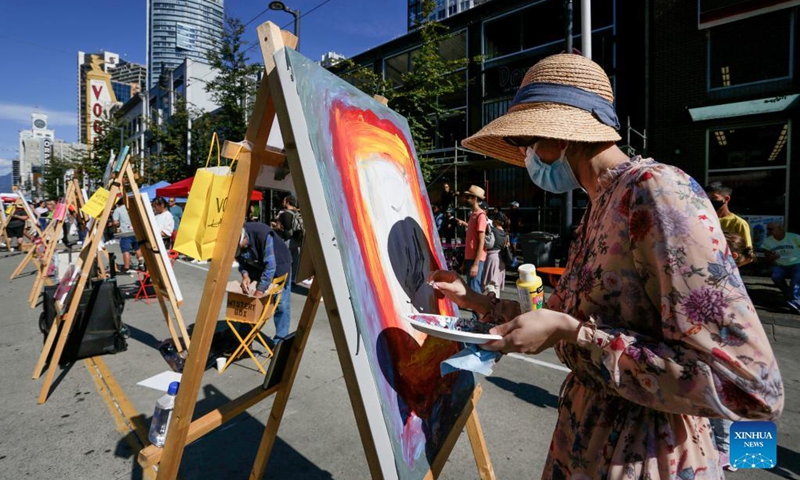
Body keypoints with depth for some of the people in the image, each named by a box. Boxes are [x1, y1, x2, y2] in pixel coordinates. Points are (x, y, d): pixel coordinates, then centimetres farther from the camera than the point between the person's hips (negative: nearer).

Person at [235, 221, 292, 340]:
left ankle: (280, 340, 2)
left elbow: (270, 266, -37)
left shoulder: (263, 235, -38)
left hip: (278, 265, -5)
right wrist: (245, 274, -22)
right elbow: (241, 260, -2)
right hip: (256, 267, 6)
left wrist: (260, 291, -34)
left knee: (281, 304, -8)